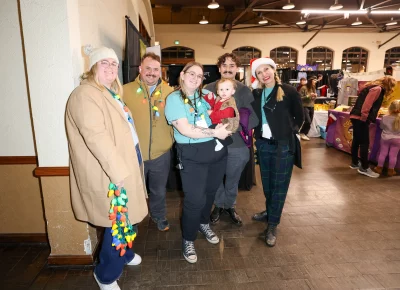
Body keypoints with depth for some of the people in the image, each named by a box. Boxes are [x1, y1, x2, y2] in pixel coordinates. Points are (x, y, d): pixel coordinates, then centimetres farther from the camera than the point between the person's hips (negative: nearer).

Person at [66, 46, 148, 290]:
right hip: (110, 173, -10)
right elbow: (96, 137, -27)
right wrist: (118, 171, -27)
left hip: (125, 165, 10)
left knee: (127, 218, 22)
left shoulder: (111, 93, 17)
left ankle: (124, 253, 46)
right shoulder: (85, 95, -17)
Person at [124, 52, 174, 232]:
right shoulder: (126, 90, -7)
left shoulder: (169, 91, -1)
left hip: (161, 154, 2)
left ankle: (159, 216, 49)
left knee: (159, 190, 23)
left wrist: (171, 139, -3)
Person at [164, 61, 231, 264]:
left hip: (217, 150, 6)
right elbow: (186, 130, -19)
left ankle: (204, 224, 46)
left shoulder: (207, 94, 8)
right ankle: (188, 240, 22)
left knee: (210, 192, 19)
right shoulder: (174, 99, -8)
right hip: (192, 155, -5)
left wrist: (224, 127, -5)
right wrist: (215, 132, -18)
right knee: (195, 199, -2)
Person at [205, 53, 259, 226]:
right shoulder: (209, 89, -1)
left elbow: (253, 119, -8)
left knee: (233, 180, 18)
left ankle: (230, 206, 41)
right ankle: (219, 205, 40)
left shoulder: (245, 91, -2)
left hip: (238, 145, 0)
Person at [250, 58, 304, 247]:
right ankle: (269, 212, 39)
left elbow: (300, 117, 0)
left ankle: (272, 226, 14)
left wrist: (289, 131, -4)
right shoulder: (256, 94, 3)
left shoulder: (289, 92, -8)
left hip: (283, 145, -4)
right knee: (267, 183, 17)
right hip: (262, 144, 5)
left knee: (279, 185, 3)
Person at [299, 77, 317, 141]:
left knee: (310, 122, 4)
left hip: (311, 107, 7)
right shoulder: (304, 88, -10)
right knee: (308, 121, -14)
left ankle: (304, 134, 17)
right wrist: (308, 96, -19)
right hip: (305, 107, -7)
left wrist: (315, 96, 0)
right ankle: (302, 133, 5)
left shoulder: (313, 88, 10)